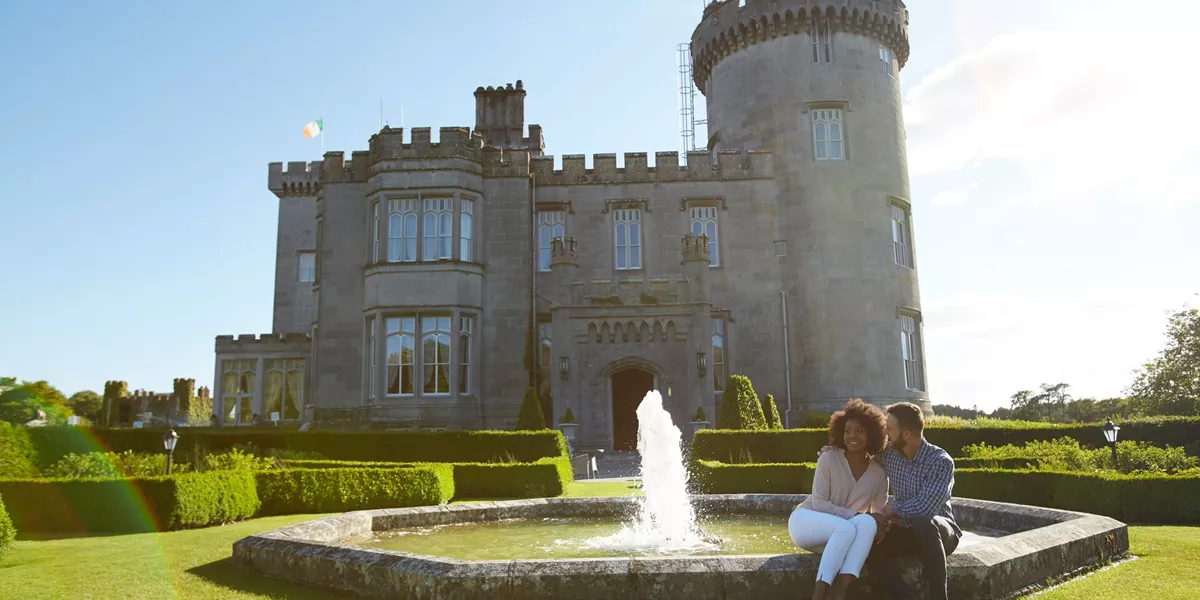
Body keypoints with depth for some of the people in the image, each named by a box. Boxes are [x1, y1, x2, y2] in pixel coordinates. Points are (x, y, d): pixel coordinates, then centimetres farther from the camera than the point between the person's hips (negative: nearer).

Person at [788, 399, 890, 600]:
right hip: (806, 520, -3)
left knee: (867, 523, -31)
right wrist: (855, 515, -25)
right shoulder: (829, 459, -11)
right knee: (846, 528, -36)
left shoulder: (878, 473, 1)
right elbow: (819, 503, -15)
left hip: (837, 535, 3)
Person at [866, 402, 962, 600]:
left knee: (923, 523, -41)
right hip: (906, 531, 5)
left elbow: (924, 507, -31)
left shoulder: (941, 462, -21)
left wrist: (892, 508, -15)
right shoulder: (890, 454, -2)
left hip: (939, 531, -5)